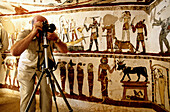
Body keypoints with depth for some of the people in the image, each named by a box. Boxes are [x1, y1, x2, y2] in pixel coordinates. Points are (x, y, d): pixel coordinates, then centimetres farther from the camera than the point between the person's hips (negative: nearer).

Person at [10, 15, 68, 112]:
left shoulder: (50, 35, -19)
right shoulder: (25, 34, -24)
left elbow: (64, 50, -25)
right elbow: (14, 52, -42)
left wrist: (57, 39, -46)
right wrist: (33, 34, -48)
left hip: (44, 66, 1)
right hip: (27, 67, -1)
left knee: (46, 92, -6)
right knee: (27, 94, -8)